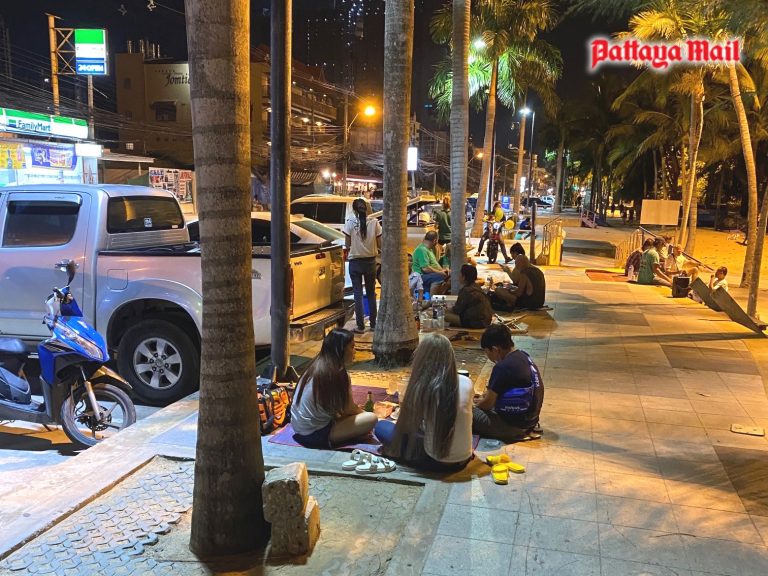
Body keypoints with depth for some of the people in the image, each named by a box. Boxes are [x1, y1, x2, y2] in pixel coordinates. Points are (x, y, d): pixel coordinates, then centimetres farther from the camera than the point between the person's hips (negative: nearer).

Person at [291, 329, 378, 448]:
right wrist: (365, 414, 12)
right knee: (371, 419, -14)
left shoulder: (317, 364, 4)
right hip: (314, 434, -9)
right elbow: (348, 409, -7)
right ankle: (332, 439, -4)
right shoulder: (337, 373, -20)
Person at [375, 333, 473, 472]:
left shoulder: (421, 388, -19)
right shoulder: (466, 383, -8)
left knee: (381, 427, 10)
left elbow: (407, 425, -4)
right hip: (463, 460, 4)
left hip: (435, 462, -4)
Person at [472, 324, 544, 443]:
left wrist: (473, 406, 5)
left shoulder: (503, 367, -23)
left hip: (514, 425, -9)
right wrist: (488, 395, 17)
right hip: (529, 418, 9)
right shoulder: (523, 356, 3)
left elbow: (488, 403, -13)